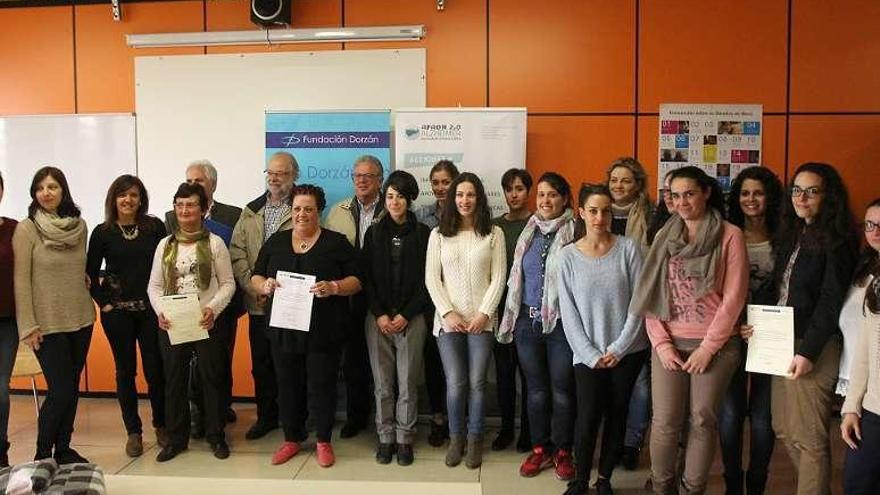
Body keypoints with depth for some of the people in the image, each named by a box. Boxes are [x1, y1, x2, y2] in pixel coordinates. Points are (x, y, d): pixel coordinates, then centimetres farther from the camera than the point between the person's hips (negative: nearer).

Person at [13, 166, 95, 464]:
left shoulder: (79, 225, 4)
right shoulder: (26, 229, -8)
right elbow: (20, 280, -10)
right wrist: (27, 326, -12)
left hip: (81, 319, 4)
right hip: (47, 324, -4)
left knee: (72, 387, 10)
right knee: (60, 389, -4)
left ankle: (63, 449, 24)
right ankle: (42, 455, 14)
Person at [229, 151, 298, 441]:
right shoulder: (251, 211, 12)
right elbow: (237, 253, 6)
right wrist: (253, 287, -6)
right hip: (258, 304, 4)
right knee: (261, 363, 12)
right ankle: (266, 416, 27)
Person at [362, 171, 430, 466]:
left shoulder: (423, 234, 1)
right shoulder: (374, 233, 8)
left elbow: (427, 281, 0)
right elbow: (367, 277, 6)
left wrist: (405, 315, -7)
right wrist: (379, 315, -4)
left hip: (411, 318, -2)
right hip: (378, 318, 2)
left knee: (408, 383, 1)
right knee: (382, 383, 5)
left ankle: (404, 439, 15)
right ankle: (385, 437, 18)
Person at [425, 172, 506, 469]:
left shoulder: (494, 234, 3)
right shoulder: (438, 234, 5)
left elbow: (498, 278, 0)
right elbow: (431, 279, 1)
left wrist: (484, 313, -9)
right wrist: (447, 312, -8)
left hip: (481, 319, 0)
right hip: (448, 319, 0)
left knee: (477, 383, 3)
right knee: (455, 384, 0)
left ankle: (475, 439, 22)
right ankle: (455, 438, 21)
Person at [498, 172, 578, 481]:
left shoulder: (575, 232, -6)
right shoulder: (528, 232, 10)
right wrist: (511, 318, 14)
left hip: (562, 322, -4)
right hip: (528, 320, 5)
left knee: (562, 391, 6)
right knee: (536, 390, 13)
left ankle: (563, 452, 22)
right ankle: (540, 449, 27)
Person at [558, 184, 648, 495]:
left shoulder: (629, 248, -3)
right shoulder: (568, 256, -3)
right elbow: (568, 312, -3)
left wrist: (618, 349, -9)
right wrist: (591, 355, -9)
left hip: (628, 351, 1)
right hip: (588, 355, -1)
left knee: (617, 416, 10)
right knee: (588, 419, -5)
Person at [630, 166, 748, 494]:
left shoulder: (729, 236, -2)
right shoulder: (664, 237, 9)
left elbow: (733, 297, -7)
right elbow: (650, 295, 6)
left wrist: (707, 348, -10)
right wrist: (661, 343, -4)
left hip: (714, 345, -2)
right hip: (668, 344, 3)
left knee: (702, 420, 4)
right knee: (665, 421, 2)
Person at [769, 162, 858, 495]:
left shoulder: (836, 241, -8)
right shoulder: (794, 235, 15)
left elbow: (831, 302, -14)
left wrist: (808, 352, -17)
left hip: (813, 348, -8)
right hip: (783, 343, 8)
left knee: (808, 438, -2)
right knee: (784, 430, 13)